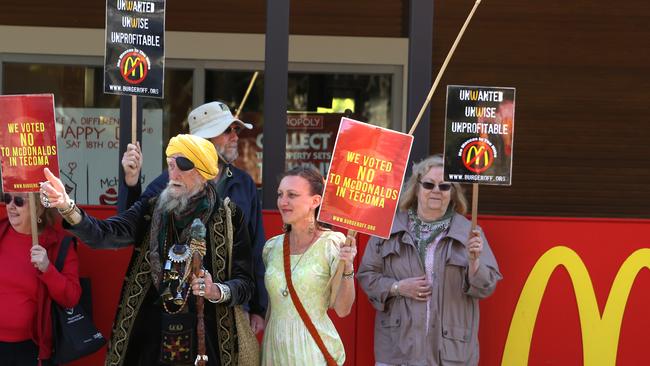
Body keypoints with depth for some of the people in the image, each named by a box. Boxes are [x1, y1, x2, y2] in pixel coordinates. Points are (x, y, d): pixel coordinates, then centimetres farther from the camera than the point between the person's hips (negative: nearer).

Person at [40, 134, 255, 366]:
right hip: (149, 336, 2)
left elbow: (245, 282, -2)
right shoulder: (151, 210, 2)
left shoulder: (229, 218, -3)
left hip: (205, 338, -1)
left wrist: (217, 292, -23)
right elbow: (106, 234, -15)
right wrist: (68, 208, -33)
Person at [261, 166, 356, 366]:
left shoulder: (332, 243, -10)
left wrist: (347, 269, -24)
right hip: (274, 347, 5)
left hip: (313, 348, -4)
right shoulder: (272, 246, 3)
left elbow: (342, 310, -12)